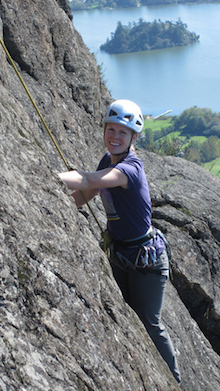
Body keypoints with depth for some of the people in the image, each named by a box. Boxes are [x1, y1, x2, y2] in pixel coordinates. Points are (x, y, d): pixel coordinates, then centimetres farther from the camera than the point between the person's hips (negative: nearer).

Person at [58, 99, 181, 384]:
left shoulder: (130, 168, -27)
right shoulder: (107, 160, 1)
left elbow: (87, 181, -43)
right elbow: (85, 194, 10)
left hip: (145, 259, -8)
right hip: (119, 255, 8)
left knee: (148, 323, 4)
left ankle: (174, 381, 24)